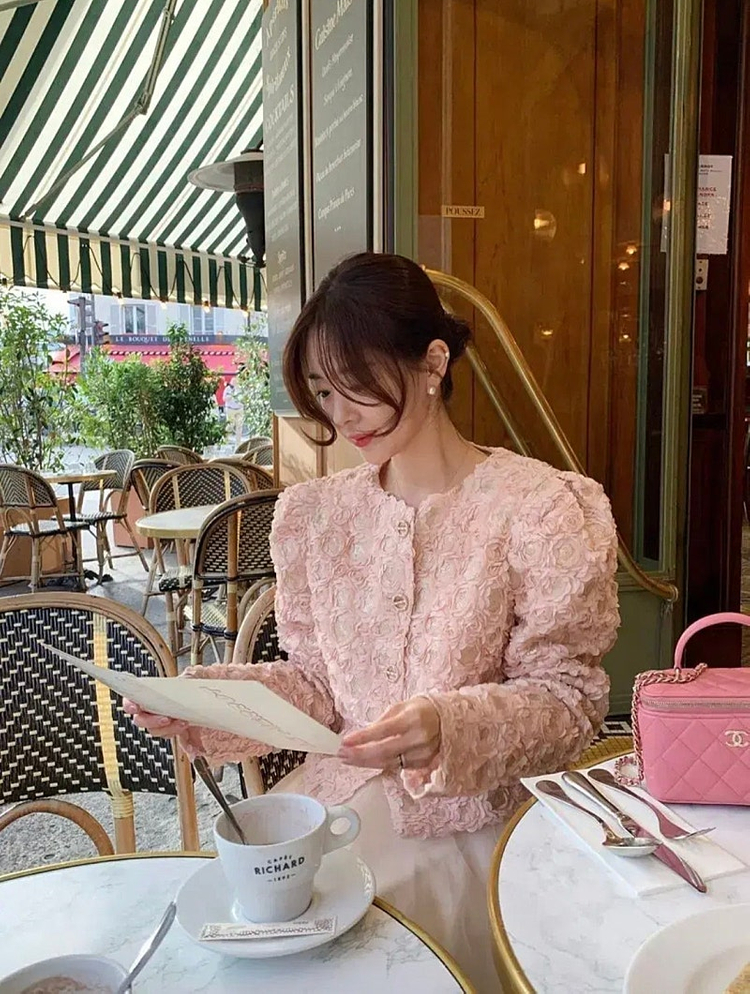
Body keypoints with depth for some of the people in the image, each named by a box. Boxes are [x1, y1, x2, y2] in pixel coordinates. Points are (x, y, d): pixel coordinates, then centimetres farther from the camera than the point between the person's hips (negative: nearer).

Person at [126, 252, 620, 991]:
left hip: (484, 812, -3)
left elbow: (567, 700, -9)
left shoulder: (537, 508, -11)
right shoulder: (315, 514, 4)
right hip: (341, 793, 4)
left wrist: (452, 728, -28)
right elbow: (316, 681, 7)